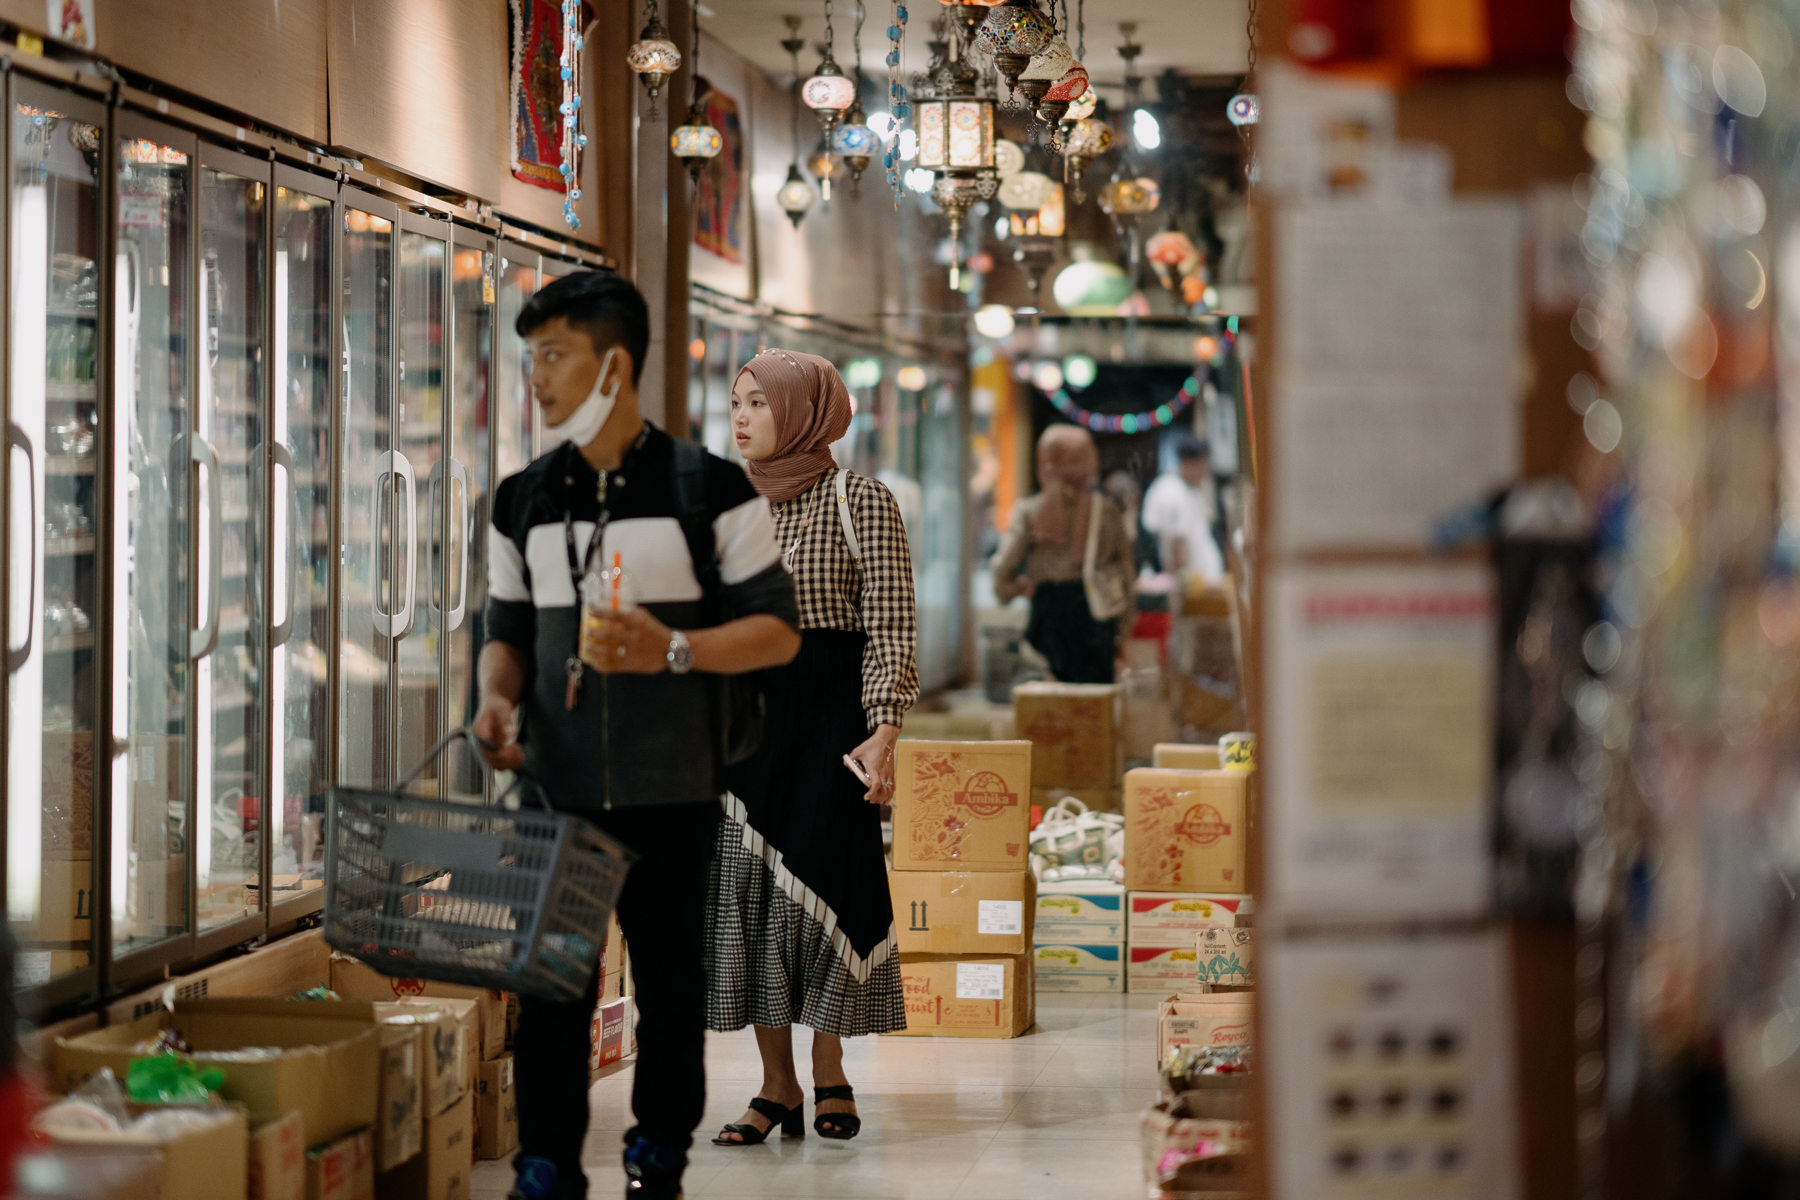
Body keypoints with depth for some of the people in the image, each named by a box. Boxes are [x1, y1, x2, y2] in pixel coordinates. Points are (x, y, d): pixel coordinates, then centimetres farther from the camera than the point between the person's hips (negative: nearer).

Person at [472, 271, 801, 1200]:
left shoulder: (707, 488, -3)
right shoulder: (523, 502, 10)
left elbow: (779, 630, -2)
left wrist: (674, 649, -18)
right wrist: (497, 697, -4)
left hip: (672, 792, -3)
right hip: (555, 785, 3)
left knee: (669, 980, 5)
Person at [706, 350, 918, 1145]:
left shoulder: (860, 502, -3)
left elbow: (891, 628, -6)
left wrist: (884, 731, -16)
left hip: (826, 709, -5)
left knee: (818, 883, -5)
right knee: (746, 888, 1)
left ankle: (829, 1078, 11)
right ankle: (776, 1088, 8)